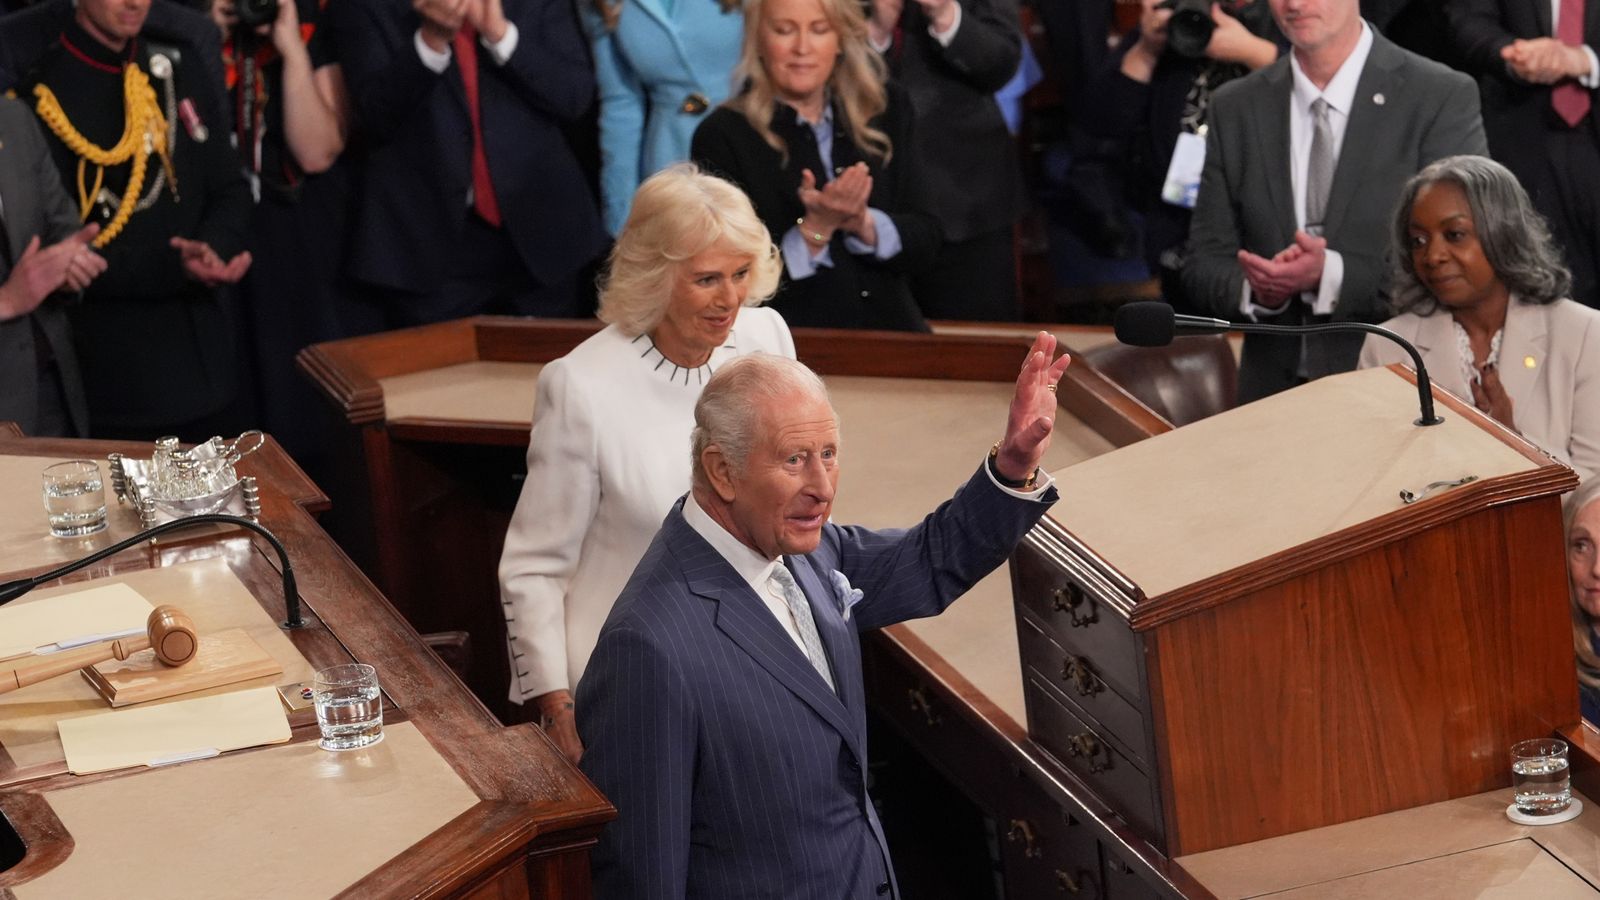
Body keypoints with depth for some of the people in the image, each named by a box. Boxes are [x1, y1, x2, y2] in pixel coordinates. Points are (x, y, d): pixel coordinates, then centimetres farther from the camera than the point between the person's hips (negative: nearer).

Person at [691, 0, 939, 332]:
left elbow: (925, 242, 8)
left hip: (890, 332, 3)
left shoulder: (886, 111, 11)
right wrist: (814, 229, -16)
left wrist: (863, 223, -10)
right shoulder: (722, 135, -2)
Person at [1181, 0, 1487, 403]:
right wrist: (1256, 289, -14)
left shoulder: (1445, 98, -4)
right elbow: (1204, 266, 8)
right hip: (1272, 392, 1)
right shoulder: (1235, 108, 7)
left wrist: (1332, 276, -21)